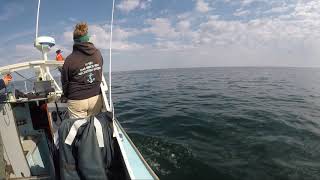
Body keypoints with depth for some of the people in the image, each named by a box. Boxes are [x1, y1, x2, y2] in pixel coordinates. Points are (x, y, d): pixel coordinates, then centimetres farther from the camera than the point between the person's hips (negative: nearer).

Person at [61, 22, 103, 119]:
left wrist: (67, 96, 18)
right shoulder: (98, 53, 0)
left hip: (77, 100, -3)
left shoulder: (70, 59, -10)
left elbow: (65, 82, 0)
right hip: (96, 98, 4)